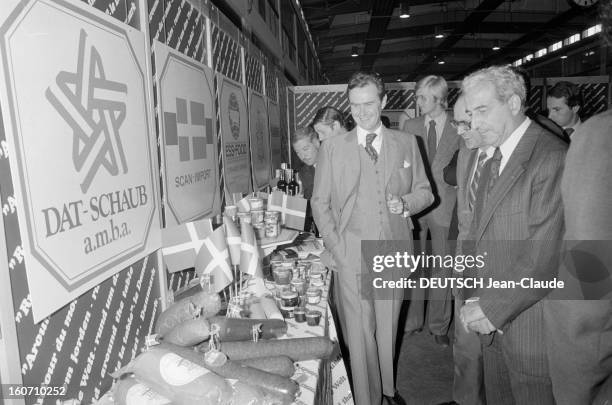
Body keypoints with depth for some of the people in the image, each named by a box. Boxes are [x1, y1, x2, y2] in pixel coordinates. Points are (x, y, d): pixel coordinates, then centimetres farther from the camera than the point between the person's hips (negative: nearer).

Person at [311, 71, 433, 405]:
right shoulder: (332, 148, 2)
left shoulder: (406, 144, 7)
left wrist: (405, 203, -10)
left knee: (388, 327, 17)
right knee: (360, 332, 6)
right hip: (352, 256, -2)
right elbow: (320, 202, 3)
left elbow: (424, 192, 12)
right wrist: (335, 247, -6)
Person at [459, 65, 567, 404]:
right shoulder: (492, 161, 10)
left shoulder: (552, 157, -18)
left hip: (532, 324, -7)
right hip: (493, 323, 7)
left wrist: (492, 309, -17)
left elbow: (546, 253, -23)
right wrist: (474, 299, 0)